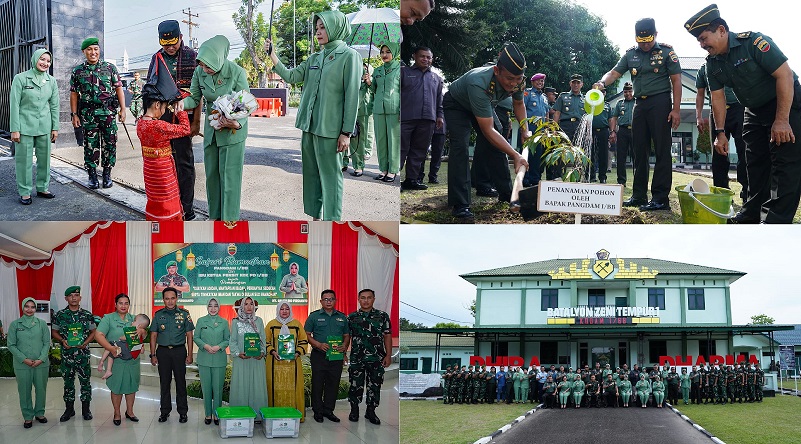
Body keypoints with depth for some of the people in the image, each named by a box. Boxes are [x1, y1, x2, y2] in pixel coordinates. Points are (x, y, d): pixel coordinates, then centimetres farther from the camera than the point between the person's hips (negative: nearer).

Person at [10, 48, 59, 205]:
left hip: (44, 126, 4)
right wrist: (15, 129, -11)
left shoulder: (51, 81, 8)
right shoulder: (20, 78, -4)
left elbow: (54, 105, 11)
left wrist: (55, 128, 6)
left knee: (44, 157, 8)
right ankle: (25, 192, 7)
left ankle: (42, 188, 23)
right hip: (25, 126, -4)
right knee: (24, 159, -1)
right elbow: (14, 104, -6)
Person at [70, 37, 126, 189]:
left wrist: (122, 109, -1)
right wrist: (74, 114, 2)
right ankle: (92, 175, 10)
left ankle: (107, 174, 13)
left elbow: (119, 88, 6)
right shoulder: (78, 71, 7)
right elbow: (74, 94, 8)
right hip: (88, 114, 0)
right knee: (90, 145, 2)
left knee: (110, 144, 2)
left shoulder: (110, 68, 6)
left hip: (108, 113, 0)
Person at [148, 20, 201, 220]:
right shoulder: (157, 58, 12)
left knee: (184, 162, -1)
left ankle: (186, 210, 3)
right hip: (160, 116, 4)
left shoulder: (191, 57, -1)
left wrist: (196, 121, -7)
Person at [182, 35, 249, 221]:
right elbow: (194, 98, 0)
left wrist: (237, 123, -33)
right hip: (211, 129, 5)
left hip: (233, 131, -5)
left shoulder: (237, 72, -21)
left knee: (229, 175, -2)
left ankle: (230, 219, 8)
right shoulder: (200, 72, -8)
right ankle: (215, 215, 27)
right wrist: (182, 103, -23)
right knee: (212, 174, 13)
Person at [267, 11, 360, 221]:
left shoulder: (349, 56, -6)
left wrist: (346, 132, -13)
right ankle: (315, 217, 21)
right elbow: (291, 76, 9)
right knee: (310, 174, 12)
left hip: (330, 129, -7)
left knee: (330, 176, -3)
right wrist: (272, 55, -2)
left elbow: (352, 95, -10)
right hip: (309, 125, 7)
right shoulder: (315, 58, 15)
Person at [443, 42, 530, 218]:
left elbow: (518, 103, 1)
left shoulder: (517, 81, -26)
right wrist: (515, 156, -45)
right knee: (460, 147, -21)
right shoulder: (479, 84, -46)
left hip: (485, 105, 7)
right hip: (457, 104, -6)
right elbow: (487, 130, -44)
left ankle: (507, 193, 18)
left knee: (497, 145, 3)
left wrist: (525, 130, -12)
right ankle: (460, 205, -21)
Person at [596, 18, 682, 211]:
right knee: (639, 151, 9)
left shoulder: (666, 51, -3)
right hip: (640, 104, 6)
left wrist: (676, 109, -13)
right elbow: (614, 73, 7)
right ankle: (639, 195, 15)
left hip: (660, 103, -6)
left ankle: (660, 198, -10)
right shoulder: (631, 54, 11)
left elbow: (676, 80, -5)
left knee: (662, 151, -8)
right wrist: (602, 82, -17)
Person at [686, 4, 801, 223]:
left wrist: (781, 120, -28)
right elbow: (718, 97, 5)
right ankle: (752, 215, 17)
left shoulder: (754, 42, -25)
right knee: (755, 163, 10)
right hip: (755, 112, 8)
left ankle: (776, 220, -16)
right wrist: (720, 132, -2)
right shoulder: (713, 63, -2)